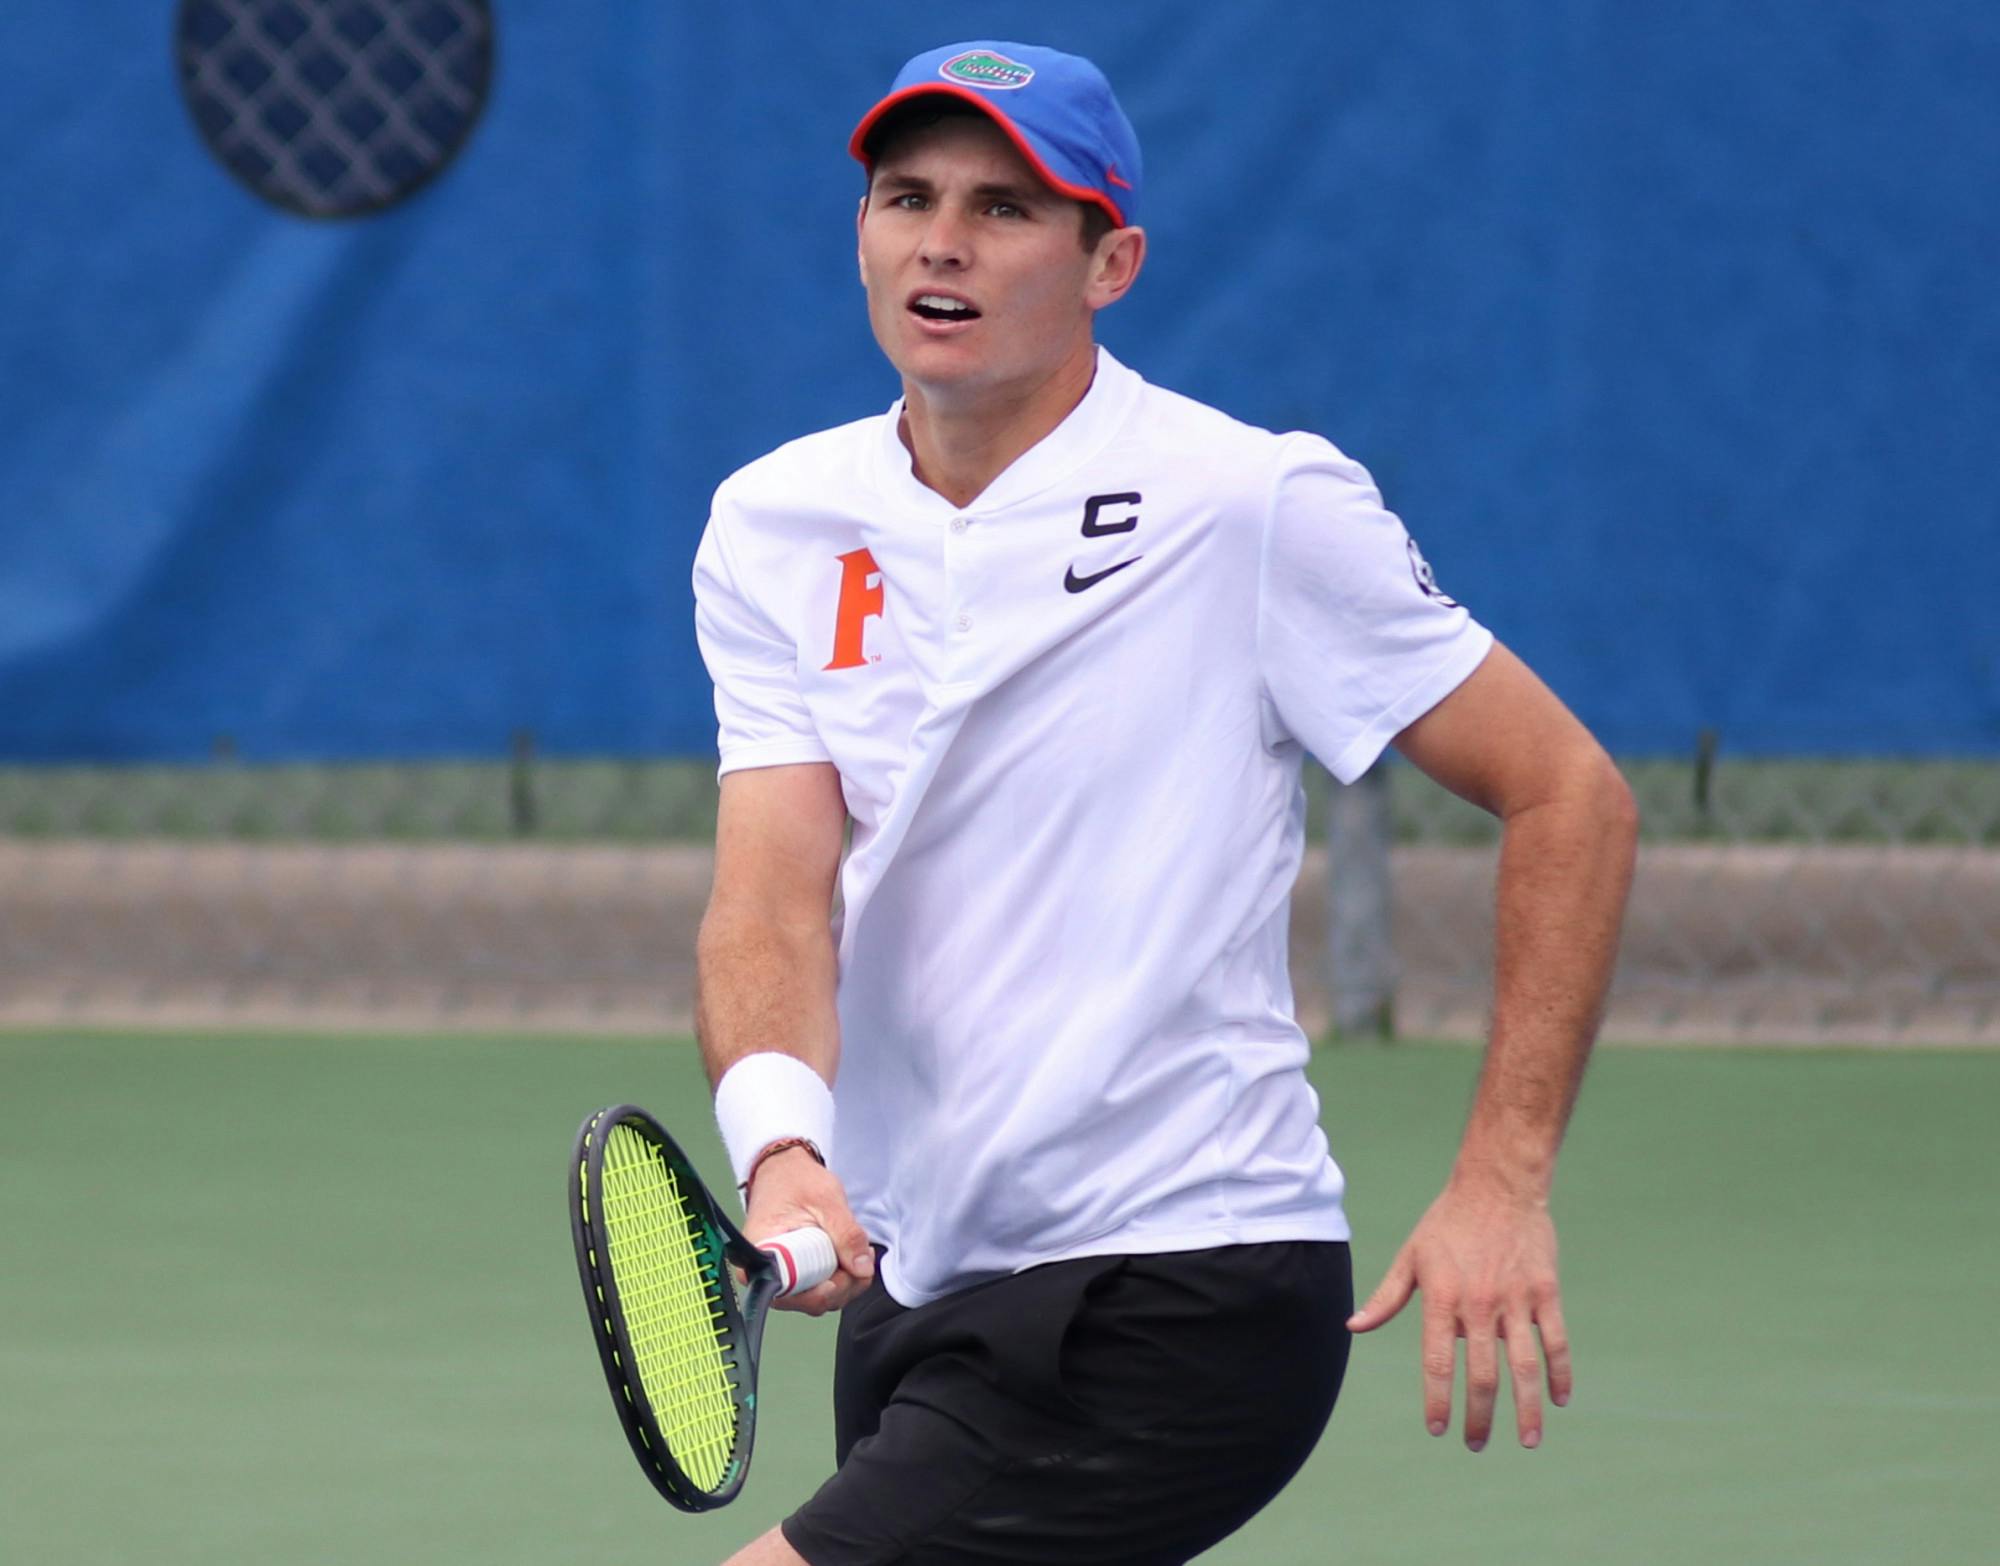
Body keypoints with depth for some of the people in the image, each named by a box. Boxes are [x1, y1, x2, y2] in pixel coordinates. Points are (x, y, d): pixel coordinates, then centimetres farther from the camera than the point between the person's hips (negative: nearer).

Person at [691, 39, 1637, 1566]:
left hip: (1175, 1308, -7)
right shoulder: (774, 527, 5)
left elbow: (1569, 795, -4)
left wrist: (1504, 1179, -12)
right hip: (916, 1290, 7)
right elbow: (774, 889, -7)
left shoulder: (1257, 505, -9)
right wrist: (779, 1143, -28)